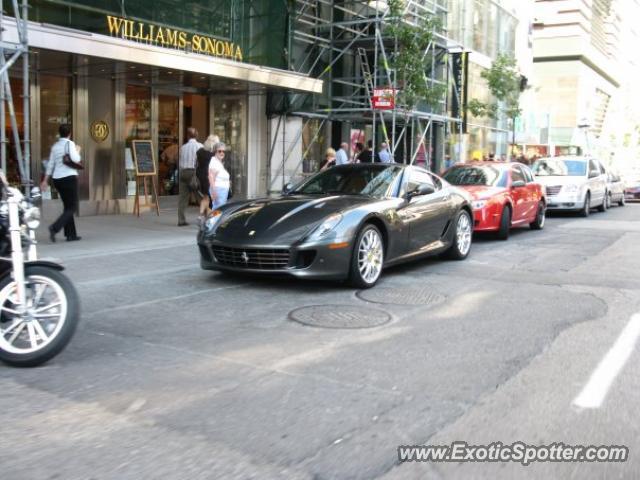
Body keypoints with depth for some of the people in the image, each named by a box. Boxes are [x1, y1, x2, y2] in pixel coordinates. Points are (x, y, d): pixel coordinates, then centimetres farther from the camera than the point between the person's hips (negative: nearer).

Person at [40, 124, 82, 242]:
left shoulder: (55, 146, 13)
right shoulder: (69, 143, -7)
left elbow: (50, 164, 14)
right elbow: (76, 159, -19)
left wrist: (45, 180, 18)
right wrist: (78, 151, 1)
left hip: (57, 178, 7)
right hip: (69, 178, -7)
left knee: (67, 206, 14)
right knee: (72, 207, -3)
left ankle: (71, 234, 14)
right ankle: (55, 227, -21)